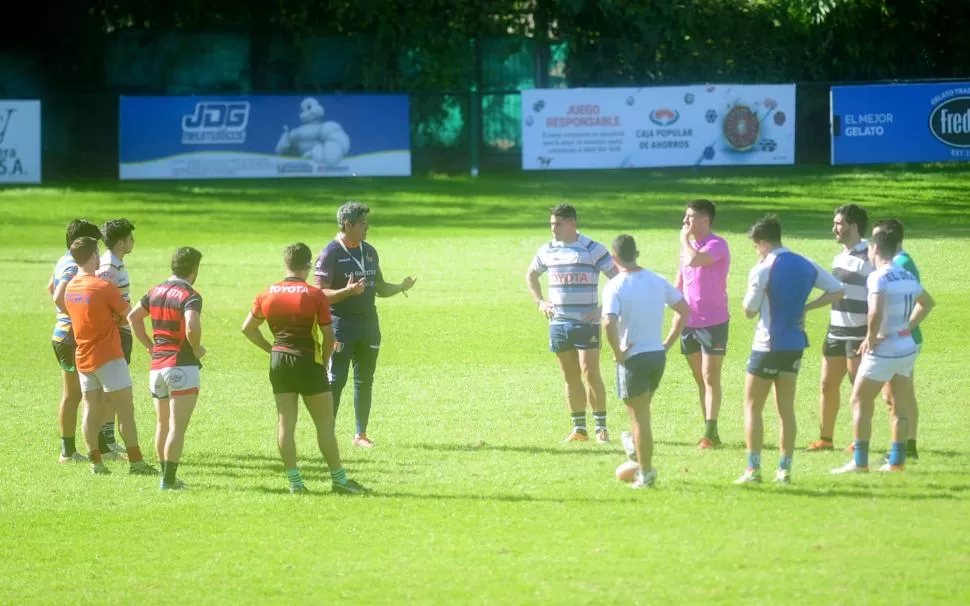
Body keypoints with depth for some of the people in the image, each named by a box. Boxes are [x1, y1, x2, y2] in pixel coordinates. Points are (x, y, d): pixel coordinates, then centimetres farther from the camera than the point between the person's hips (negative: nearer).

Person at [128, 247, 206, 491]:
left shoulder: (156, 291, 9)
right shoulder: (190, 296, -14)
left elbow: (133, 317, 16)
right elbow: (192, 327, -30)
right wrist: (197, 349, -12)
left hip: (157, 365, 7)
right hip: (183, 367, -7)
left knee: (163, 425, 18)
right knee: (177, 427, -6)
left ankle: (166, 476, 24)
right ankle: (169, 480, -9)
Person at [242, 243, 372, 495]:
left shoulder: (268, 294, 4)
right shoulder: (315, 296, -10)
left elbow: (248, 328, 11)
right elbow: (329, 334, -8)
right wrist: (325, 360, 8)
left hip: (279, 362, 4)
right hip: (308, 362, -4)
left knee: (286, 423, 6)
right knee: (325, 423, 2)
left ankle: (294, 481, 5)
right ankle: (339, 479, 6)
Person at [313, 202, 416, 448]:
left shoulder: (369, 251, 12)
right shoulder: (331, 254, -10)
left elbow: (379, 287, 21)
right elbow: (320, 294, -15)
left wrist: (401, 287, 2)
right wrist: (347, 291, -30)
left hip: (368, 322, 7)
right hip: (341, 323, -7)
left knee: (365, 380, 9)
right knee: (336, 380, -7)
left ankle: (361, 434, 17)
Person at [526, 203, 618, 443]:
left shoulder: (593, 250, -6)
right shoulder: (547, 251, 9)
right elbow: (531, 275, 27)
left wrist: (604, 308, -11)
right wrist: (539, 302, 14)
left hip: (586, 322, -5)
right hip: (558, 322, 5)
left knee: (590, 372, -11)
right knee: (570, 376, 7)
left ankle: (601, 427, -6)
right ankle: (579, 428, 13)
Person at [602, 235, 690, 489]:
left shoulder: (615, 287, -14)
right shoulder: (657, 281, 5)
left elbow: (609, 323, -28)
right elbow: (684, 310, 11)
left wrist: (617, 352, -15)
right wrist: (668, 343, 14)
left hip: (633, 358, -6)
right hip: (658, 355, 6)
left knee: (639, 417, 4)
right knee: (642, 412, 23)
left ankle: (646, 474, 8)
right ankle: (644, 465, 27)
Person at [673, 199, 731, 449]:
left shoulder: (717, 245, -14)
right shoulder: (689, 245, 11)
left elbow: (693, 260, -32)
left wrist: (684, 239, -13)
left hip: (713, 322, -8)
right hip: (689, 322, 8)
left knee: (710, 379, -7)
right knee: (700, 379, 10)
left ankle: (711, 433, -7)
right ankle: (708, 431, 15)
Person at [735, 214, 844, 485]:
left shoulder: (762, 270, -14)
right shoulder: (806, 266, 4)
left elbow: (749, 310, -8)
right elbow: (838, 291, 8)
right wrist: (805, 307, 6)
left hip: (767, 345, -6)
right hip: (795, 344, 6)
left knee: (752, 406, 4)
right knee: (786, 409, 11)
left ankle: (753, 469, -2)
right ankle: (784, 469, 8)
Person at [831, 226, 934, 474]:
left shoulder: (879, 277, -17)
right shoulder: (907, 277, 8)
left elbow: (875, 312, -31)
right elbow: (927, 303, 25)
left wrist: (871, 339, -17)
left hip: (884, 350, -7)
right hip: (907, 348, 7)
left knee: (860, 402, 3)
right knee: (900, 407, 12)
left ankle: (860, 461, 1)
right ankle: (897, 461, 14)